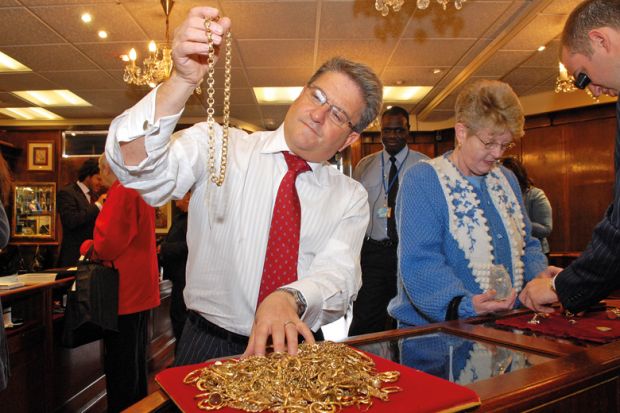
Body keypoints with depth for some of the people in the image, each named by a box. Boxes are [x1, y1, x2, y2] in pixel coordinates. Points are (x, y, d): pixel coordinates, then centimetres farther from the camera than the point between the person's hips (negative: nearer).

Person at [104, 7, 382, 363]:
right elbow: (137, 165, -14)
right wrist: (182, 82, -29)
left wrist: (288, 300, -30)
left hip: (297, 350, 2)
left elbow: (339, 274, -9)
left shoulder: (351, 198, 6)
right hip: (210, 347, -1)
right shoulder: (220, 147, 0)